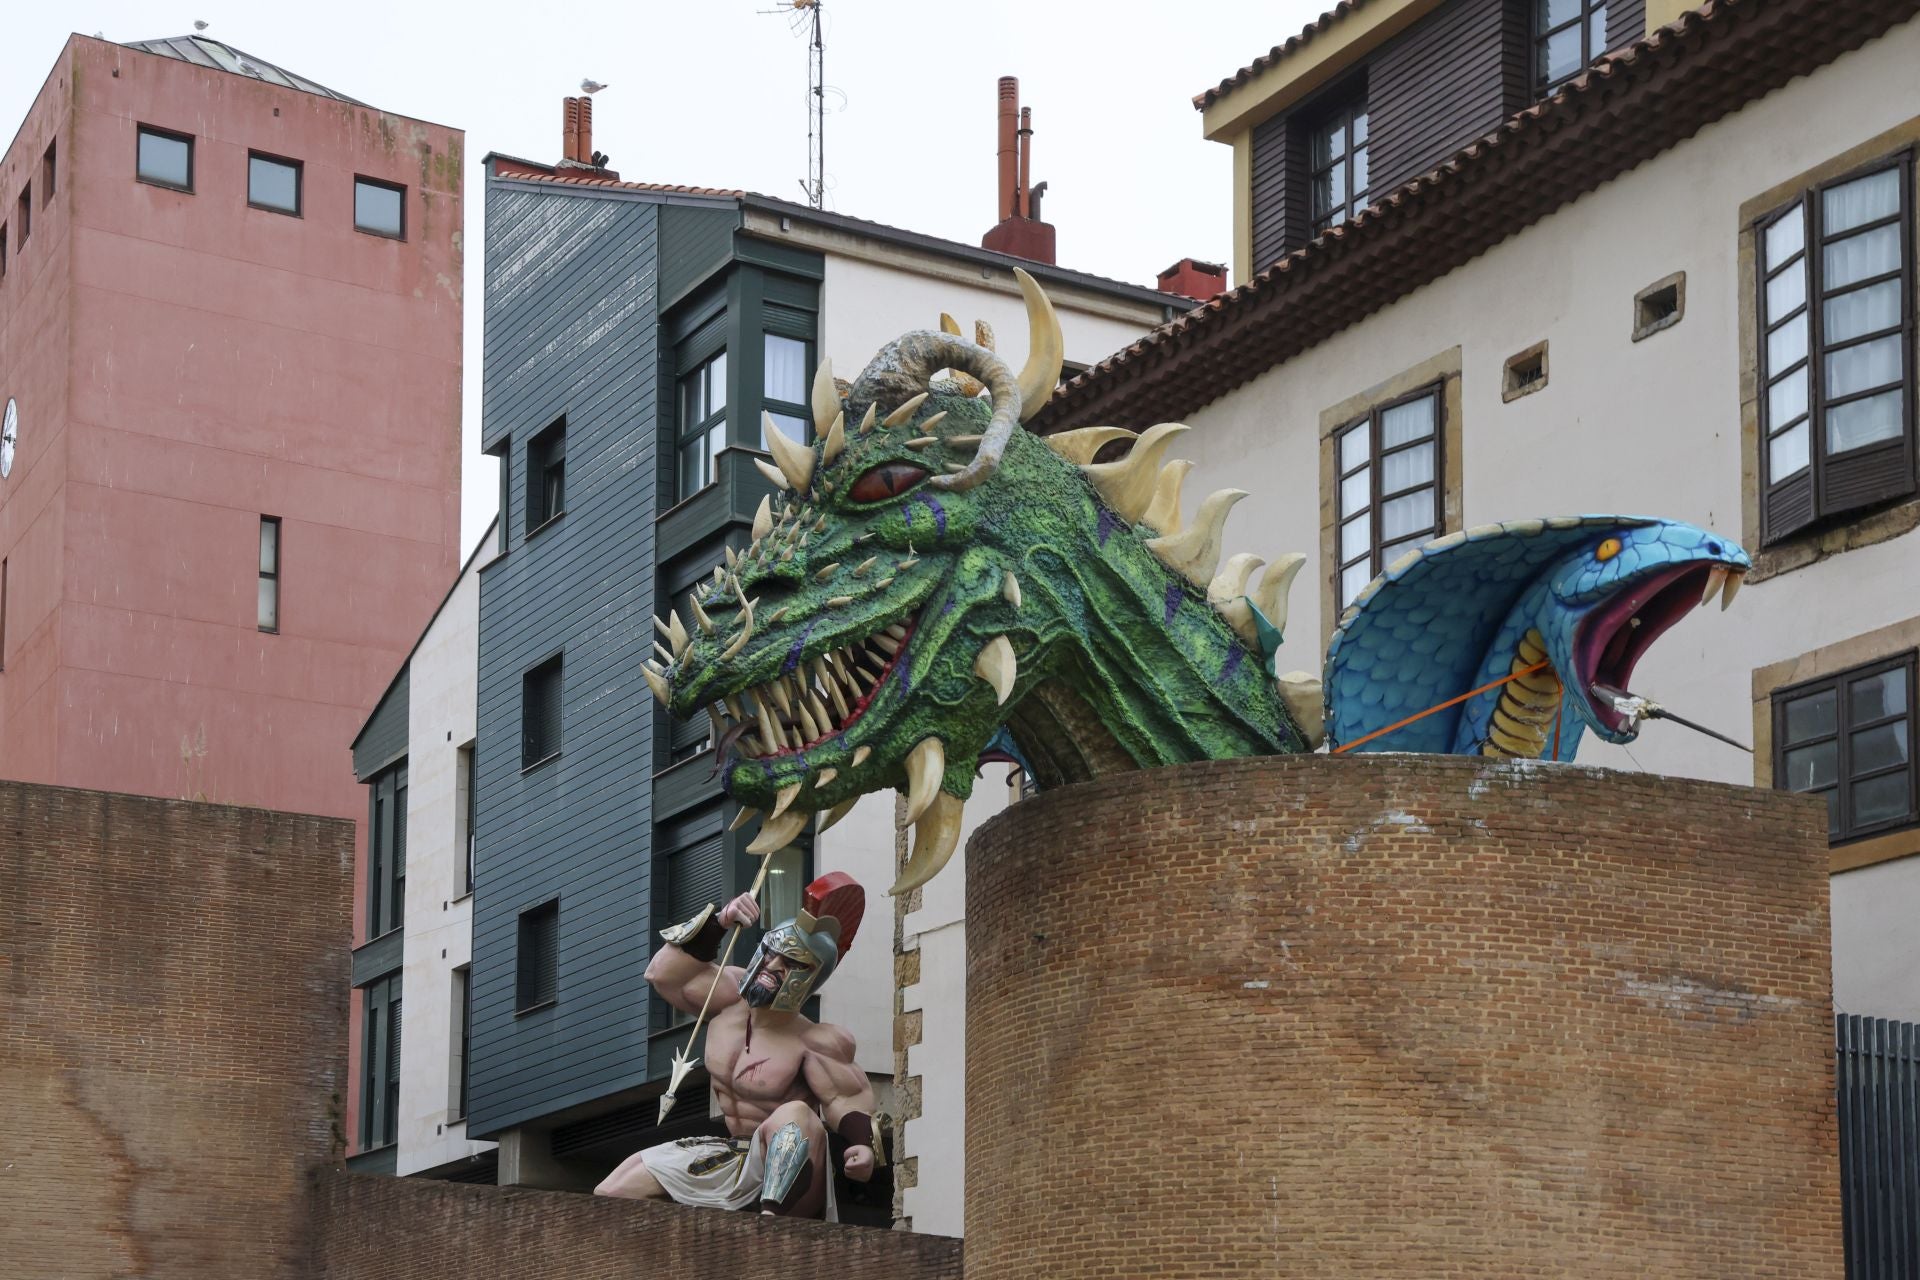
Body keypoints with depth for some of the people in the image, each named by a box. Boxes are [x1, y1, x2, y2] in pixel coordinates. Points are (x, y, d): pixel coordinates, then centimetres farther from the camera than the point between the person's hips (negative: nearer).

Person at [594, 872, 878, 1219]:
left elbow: (847, 1097, -16)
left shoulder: (813, 1043, -16)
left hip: (787, 1166, -6)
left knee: (794, 1115, -42)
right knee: (610, 1194, 0)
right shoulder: (729, 999, -1)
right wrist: (718, 922, -15)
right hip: (731, 1156, 6)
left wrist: (861, 1144, -37)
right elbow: (663, 973, -7)